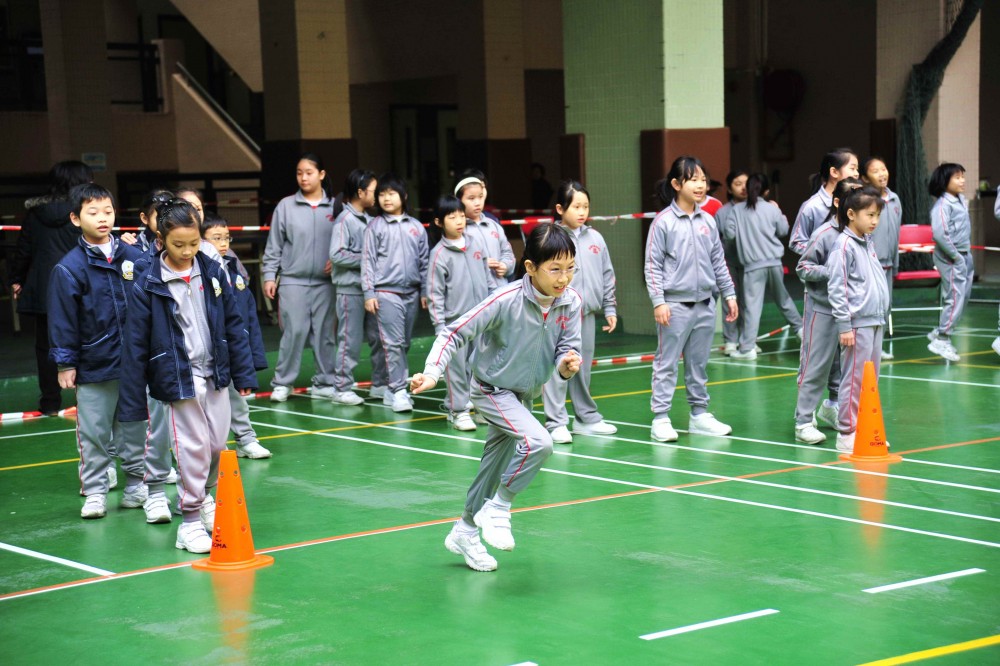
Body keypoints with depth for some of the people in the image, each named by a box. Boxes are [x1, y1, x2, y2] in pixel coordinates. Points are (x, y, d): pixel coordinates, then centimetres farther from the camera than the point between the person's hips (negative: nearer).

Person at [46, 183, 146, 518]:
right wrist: (65, 363, -5)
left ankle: (135, 485, 25)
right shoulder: (69, 268, -8)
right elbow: (63, 320, -5)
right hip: (93, 365, -3)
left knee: (133, 428, 13)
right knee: (93, 433, 3)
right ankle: (95, 492, 13)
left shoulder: (134, 258, 3)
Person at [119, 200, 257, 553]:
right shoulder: (147, 286, -11)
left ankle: (206, 496, 38)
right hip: (178, 379, -4)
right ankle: (190, 522, 8)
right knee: (193, 449, -4)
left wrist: (244, 374, 7)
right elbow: (135, 345, -8)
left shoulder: (212, 272, 0)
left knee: (218, 445, 11)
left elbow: (233, 324, 7)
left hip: (214, 375, 4)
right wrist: (133, 401, -8)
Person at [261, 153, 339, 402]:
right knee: (294, 332, -6)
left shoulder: (334, 207, 2)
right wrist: (269, 276, 0)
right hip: (293, 281, -1)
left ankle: (324, 383, 15)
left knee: (325, 333, 5)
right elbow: (274, 246, 4)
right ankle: (282, 383, 5)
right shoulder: (286, 206, 2)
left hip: (325, 282, 1)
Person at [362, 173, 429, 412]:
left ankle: (391, 388, 17)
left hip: (411, 293, 4)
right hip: (386, 292, -4)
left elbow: (423, 262, 14)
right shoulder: (375, 226, 1)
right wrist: (368, 293, -7)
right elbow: (368, 261, -1)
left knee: (404, 344, 8)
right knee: (393, 344, -9)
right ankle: (398, 391, -8)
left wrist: (425, 291, 10)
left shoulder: (416, 227, 11)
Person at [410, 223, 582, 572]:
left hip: (524, 394, 6)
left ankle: (465, 531, 39)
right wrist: (432, 373, -33)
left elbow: (568, 348, -10)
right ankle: (498, 508, -8)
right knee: (538, 442, -28)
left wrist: (568, 365, -34)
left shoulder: (571, 302, -16)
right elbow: (456, 333, -23)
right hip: (492, 389, -6)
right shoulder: (506, 301, -29)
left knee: (496, 468, 19)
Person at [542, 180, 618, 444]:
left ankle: (587, 417, 24)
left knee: (583, 368, 14)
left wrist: (610, 308, 14)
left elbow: (607, 276, 15)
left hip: (587, 313, 5)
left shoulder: (595, 238, 10)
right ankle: (556, 423, -3)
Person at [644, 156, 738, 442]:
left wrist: (729, 294, 13)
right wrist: (658, 301, -13)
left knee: (699, 363, 13)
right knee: (666, 363, -1)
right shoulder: (663, 222, -7)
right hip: (675, 304, -5)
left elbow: (718, 261, 14)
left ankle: (700, 414, 22)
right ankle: (660, 418, 2)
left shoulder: (708, 221, 8)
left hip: (705, 303, 5)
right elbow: (653, 265, -7)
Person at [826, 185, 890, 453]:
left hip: (875, 322, 8)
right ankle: (846, 434, 0)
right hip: (857, 324, -8)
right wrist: (844, 326, -16)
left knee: (871, 380, 12)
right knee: (854, 379, -5)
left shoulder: (869, 243, 14)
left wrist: (883, 315, 19)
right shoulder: (844, 245, -11)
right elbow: (837, 288, -14)